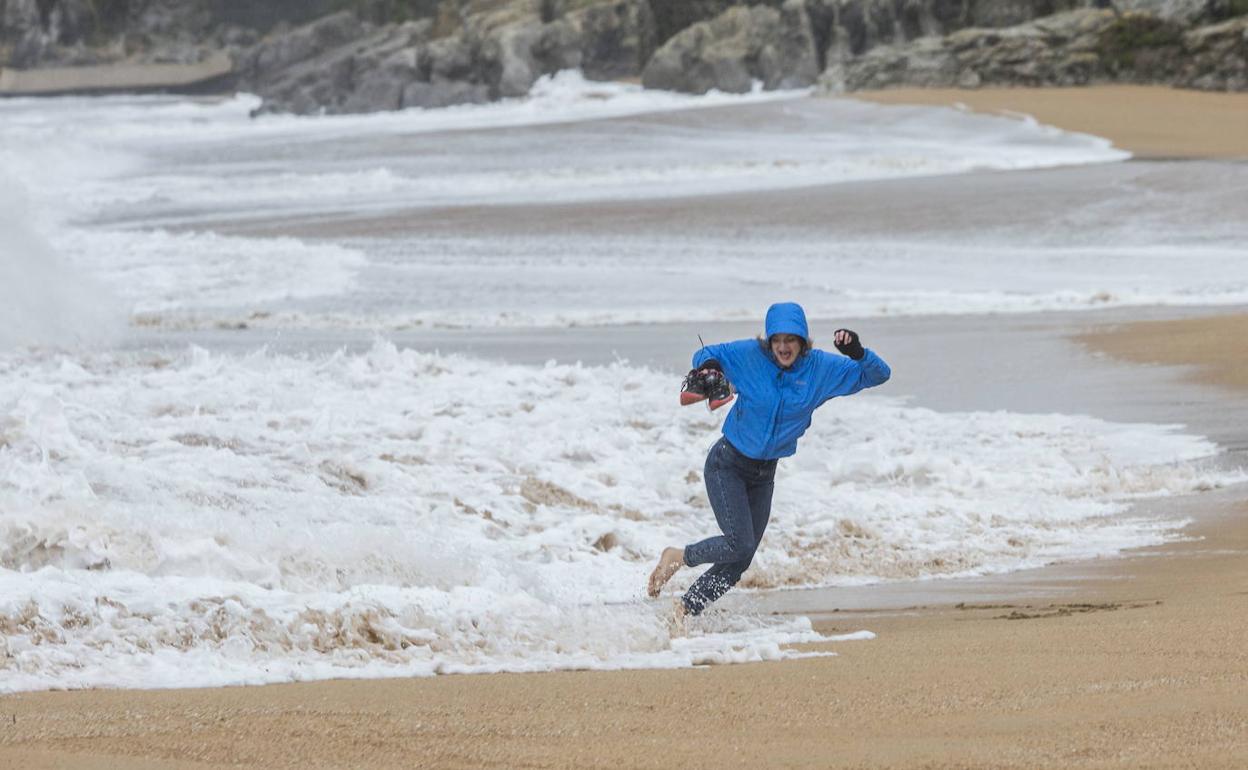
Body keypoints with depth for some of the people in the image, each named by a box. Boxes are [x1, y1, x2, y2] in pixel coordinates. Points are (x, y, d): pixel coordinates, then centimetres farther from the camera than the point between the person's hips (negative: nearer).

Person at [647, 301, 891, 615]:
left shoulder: (821, 368, -7)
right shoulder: (748, 355, -14)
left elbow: (878, 374, -4)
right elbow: (707, 354, 2)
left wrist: (857, 353, -24)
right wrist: (707, 369, -21)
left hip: (764, 473, 5)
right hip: (727, 465, -5)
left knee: (740, 561, 5)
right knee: (739, 544, -18)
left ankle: (684, 610, 17)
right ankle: (678, 556, 6)